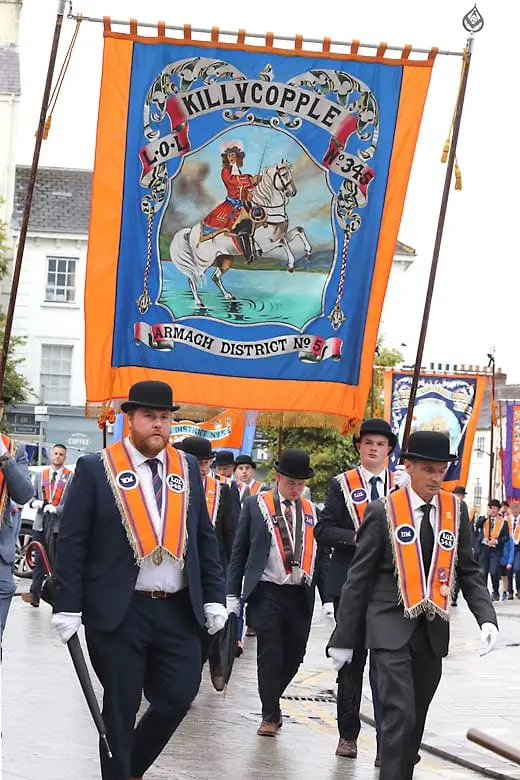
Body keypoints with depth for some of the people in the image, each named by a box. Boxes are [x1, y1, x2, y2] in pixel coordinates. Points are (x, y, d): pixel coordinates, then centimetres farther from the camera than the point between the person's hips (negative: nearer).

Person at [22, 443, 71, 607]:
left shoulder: (71, 478, 0)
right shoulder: (40, 476, 14)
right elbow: (32, 496, 19)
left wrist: (56, 509, -18)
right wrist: (35, 502, -4)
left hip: (60, 525, -4)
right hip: (41, 524, 4)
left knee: (57, 561, -1)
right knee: (39, 560, 1)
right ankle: (34, 595, -2)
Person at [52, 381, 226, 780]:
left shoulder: (187, 467, 10)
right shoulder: (95, 468, -3)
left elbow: (205, 537, 12)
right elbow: (72, 542, -5)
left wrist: (214, 596, 5)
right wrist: (68, 607, -10)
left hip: (179, 610, 4)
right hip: (118, 611, -4)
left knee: (178, 697, 4)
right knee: (120, 707, 4)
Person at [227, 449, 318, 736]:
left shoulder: (312, 511, 9)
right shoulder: (255, 505, 2)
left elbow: (319, 555, 9)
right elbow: (239, 551, 4)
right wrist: (232, 594, 1)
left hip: (300, 596, 3)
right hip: (266, 593, -3)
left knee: (293, 655, 6)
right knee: (270, 655, -5)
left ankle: (271, 700, 31)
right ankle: (270, 715, 9)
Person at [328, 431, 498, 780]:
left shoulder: (455, 510, 5)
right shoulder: (383, 511, -6)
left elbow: (468, 570, 9)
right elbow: (359, 577, -2)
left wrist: (487, 617, -8)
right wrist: (344, 638, -1)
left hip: (433, 631, 4)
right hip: (392, 628, -4)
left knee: (416, 718, 10)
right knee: (400, 713, -14)